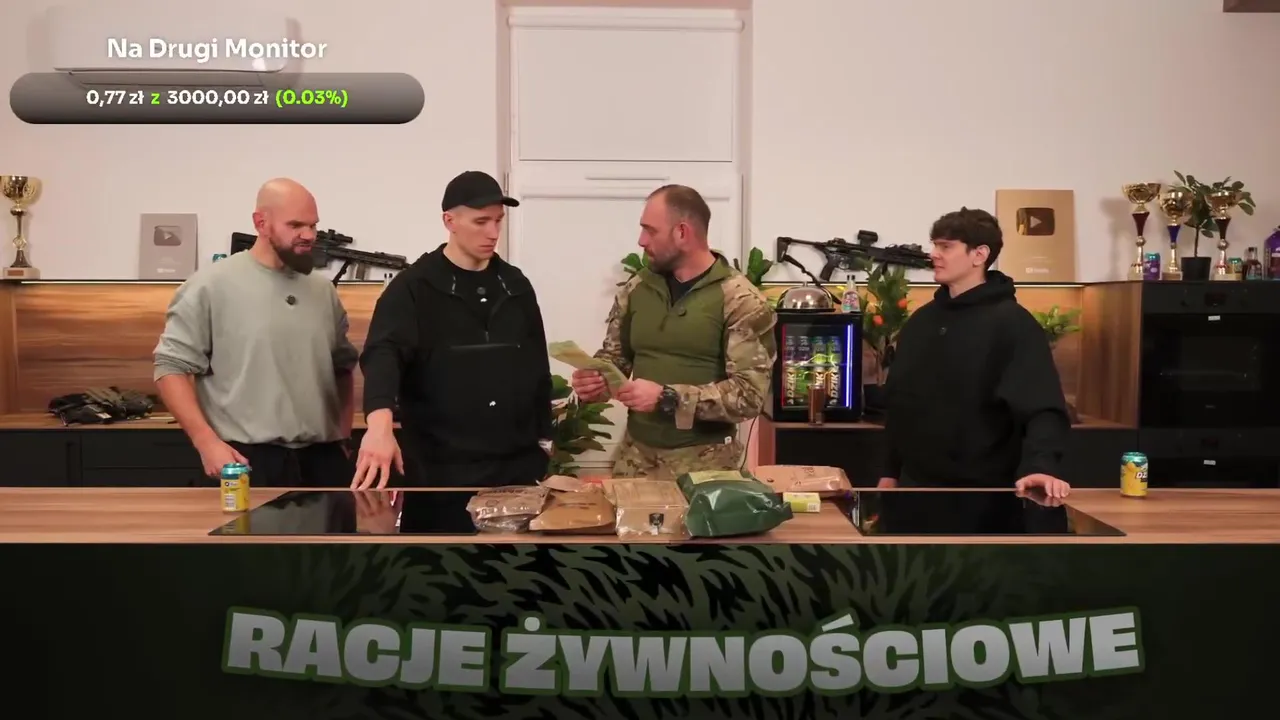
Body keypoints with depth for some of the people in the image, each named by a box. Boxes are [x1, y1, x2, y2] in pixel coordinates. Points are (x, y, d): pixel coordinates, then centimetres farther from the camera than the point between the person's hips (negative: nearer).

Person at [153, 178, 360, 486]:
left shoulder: (324, 290, 11)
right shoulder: (212, 285, -4)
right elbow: (172, 366, -5)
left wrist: (342, 440, 14)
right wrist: (207, 442, -13)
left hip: (322, 460, 5)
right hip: (247, 461, -5)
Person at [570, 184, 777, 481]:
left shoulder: (740, 301, -11)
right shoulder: (636, 289, 5)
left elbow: (749, 393, -17)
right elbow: (615, 357, 14)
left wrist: (666, 397, -24)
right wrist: (595, 381, -8)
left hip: (705, 460, -4)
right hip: (635, 453, 4)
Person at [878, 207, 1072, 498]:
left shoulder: (1012, 323, -11)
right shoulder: (920, 320, 9)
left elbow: (1042, 407, -21)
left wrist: (1040, 466, -37)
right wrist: (891, 472, 15)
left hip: (983, 490, -6)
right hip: (916, 483, 6)